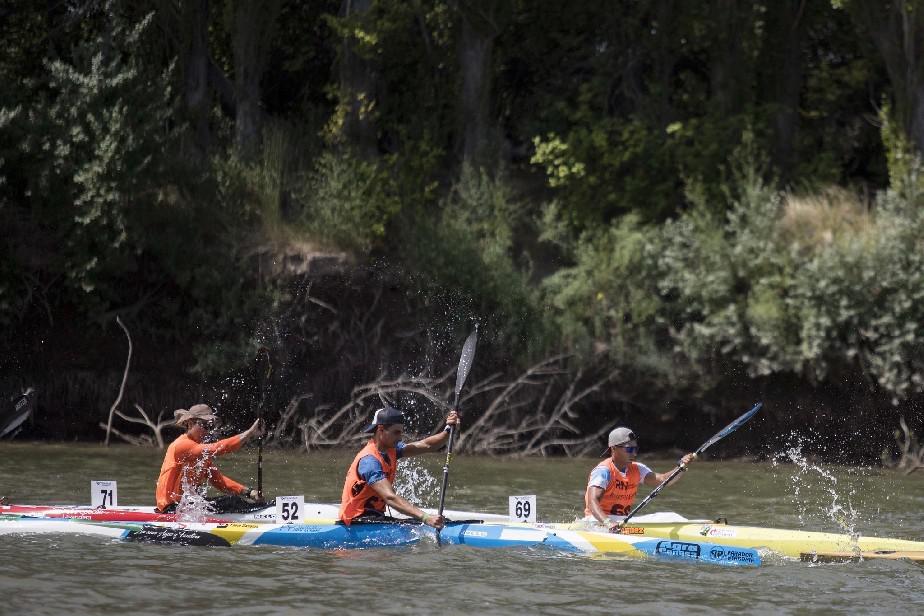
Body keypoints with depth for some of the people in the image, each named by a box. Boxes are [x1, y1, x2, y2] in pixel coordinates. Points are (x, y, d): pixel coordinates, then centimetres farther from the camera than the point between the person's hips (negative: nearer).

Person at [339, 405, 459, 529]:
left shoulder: (390, 450, 7)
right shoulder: (369, 460, -23)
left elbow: (426, 446, 4)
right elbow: (390, 498, -33)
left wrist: (448, 431, -15)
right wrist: (424, 517, -42)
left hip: (376, 517, 9)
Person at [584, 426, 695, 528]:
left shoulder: (637, 469, 8)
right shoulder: (603, 471, -15)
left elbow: (661, 479, -7)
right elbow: (592, 502, -28)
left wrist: (682, 466, -25)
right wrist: (607, 522, -47)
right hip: (598, 521, -6)